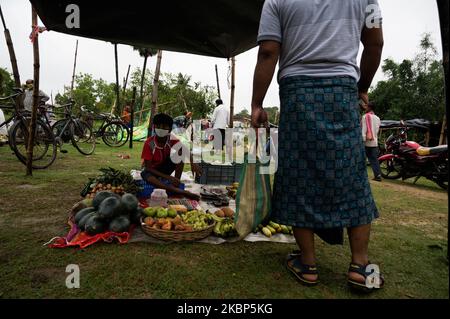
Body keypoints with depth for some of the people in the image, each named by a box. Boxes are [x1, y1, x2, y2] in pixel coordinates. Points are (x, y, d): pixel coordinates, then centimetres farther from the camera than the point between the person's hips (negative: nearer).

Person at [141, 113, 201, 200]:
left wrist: (192, 164, -35)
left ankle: (176, 185, -18)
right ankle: (178, 191, -42)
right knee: (145, 174, -38)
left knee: (180, 153, -21)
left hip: (166, 167, 3)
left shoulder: (172, 140, -18)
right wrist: (168, 177, -33)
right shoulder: (149, 143, -25)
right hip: (152, 170, -2)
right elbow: (148, 167, -24)